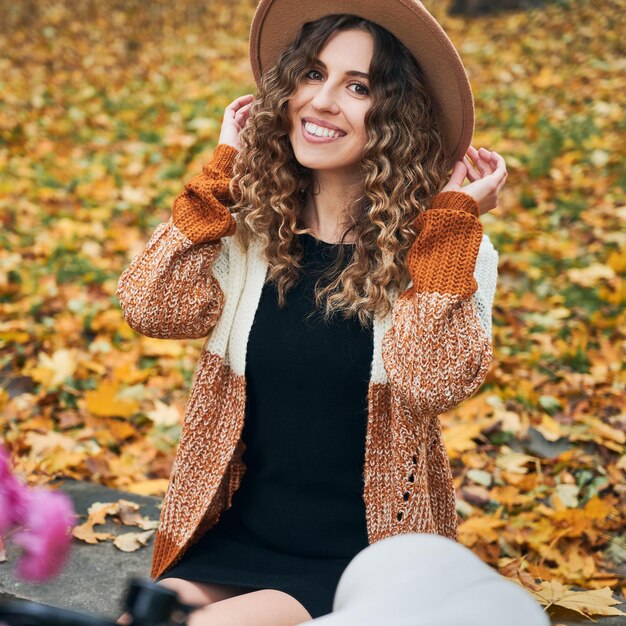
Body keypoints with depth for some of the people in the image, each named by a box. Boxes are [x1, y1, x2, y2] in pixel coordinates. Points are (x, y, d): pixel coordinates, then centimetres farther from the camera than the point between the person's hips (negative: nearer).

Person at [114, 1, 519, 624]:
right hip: (231, 543, 3)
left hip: (357, 566, -2)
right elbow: (151, 308, -13)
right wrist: (224, 167, -7)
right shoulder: (250, 228, 2)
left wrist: (453, 218, -19)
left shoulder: (449, 251, -7)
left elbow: (433, 380, -23)